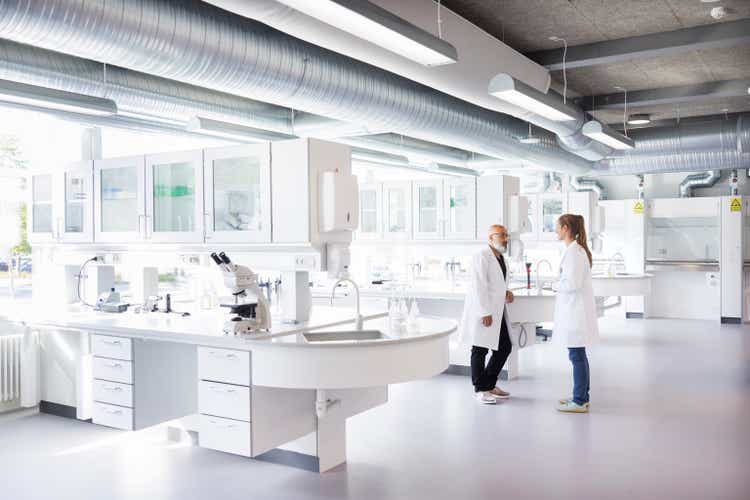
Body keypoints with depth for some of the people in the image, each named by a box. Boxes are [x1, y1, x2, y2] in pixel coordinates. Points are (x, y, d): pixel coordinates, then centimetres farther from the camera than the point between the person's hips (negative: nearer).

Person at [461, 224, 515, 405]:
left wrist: (506, 292, 7)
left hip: (498, 312, 9)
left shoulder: (501, 258, 16)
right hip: (483, 313, -9)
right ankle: (480, 389, 13)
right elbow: (478, 286, -18)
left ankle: (489, 384, 26)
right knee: (480, 350, 2)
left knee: (505, 348, 11)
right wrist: (485, 313, -22)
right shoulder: (482, 257, -12)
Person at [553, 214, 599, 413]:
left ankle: (579, 402, 5)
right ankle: (582, 397, 26)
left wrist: (559, 286, -5)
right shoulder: (579, 249, 13)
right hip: (574, 308, 10)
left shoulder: (573, 251, -18)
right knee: (578, 355, 16)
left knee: (577, 356, -3)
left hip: (575, 309, -10)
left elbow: (573, 283, -23)